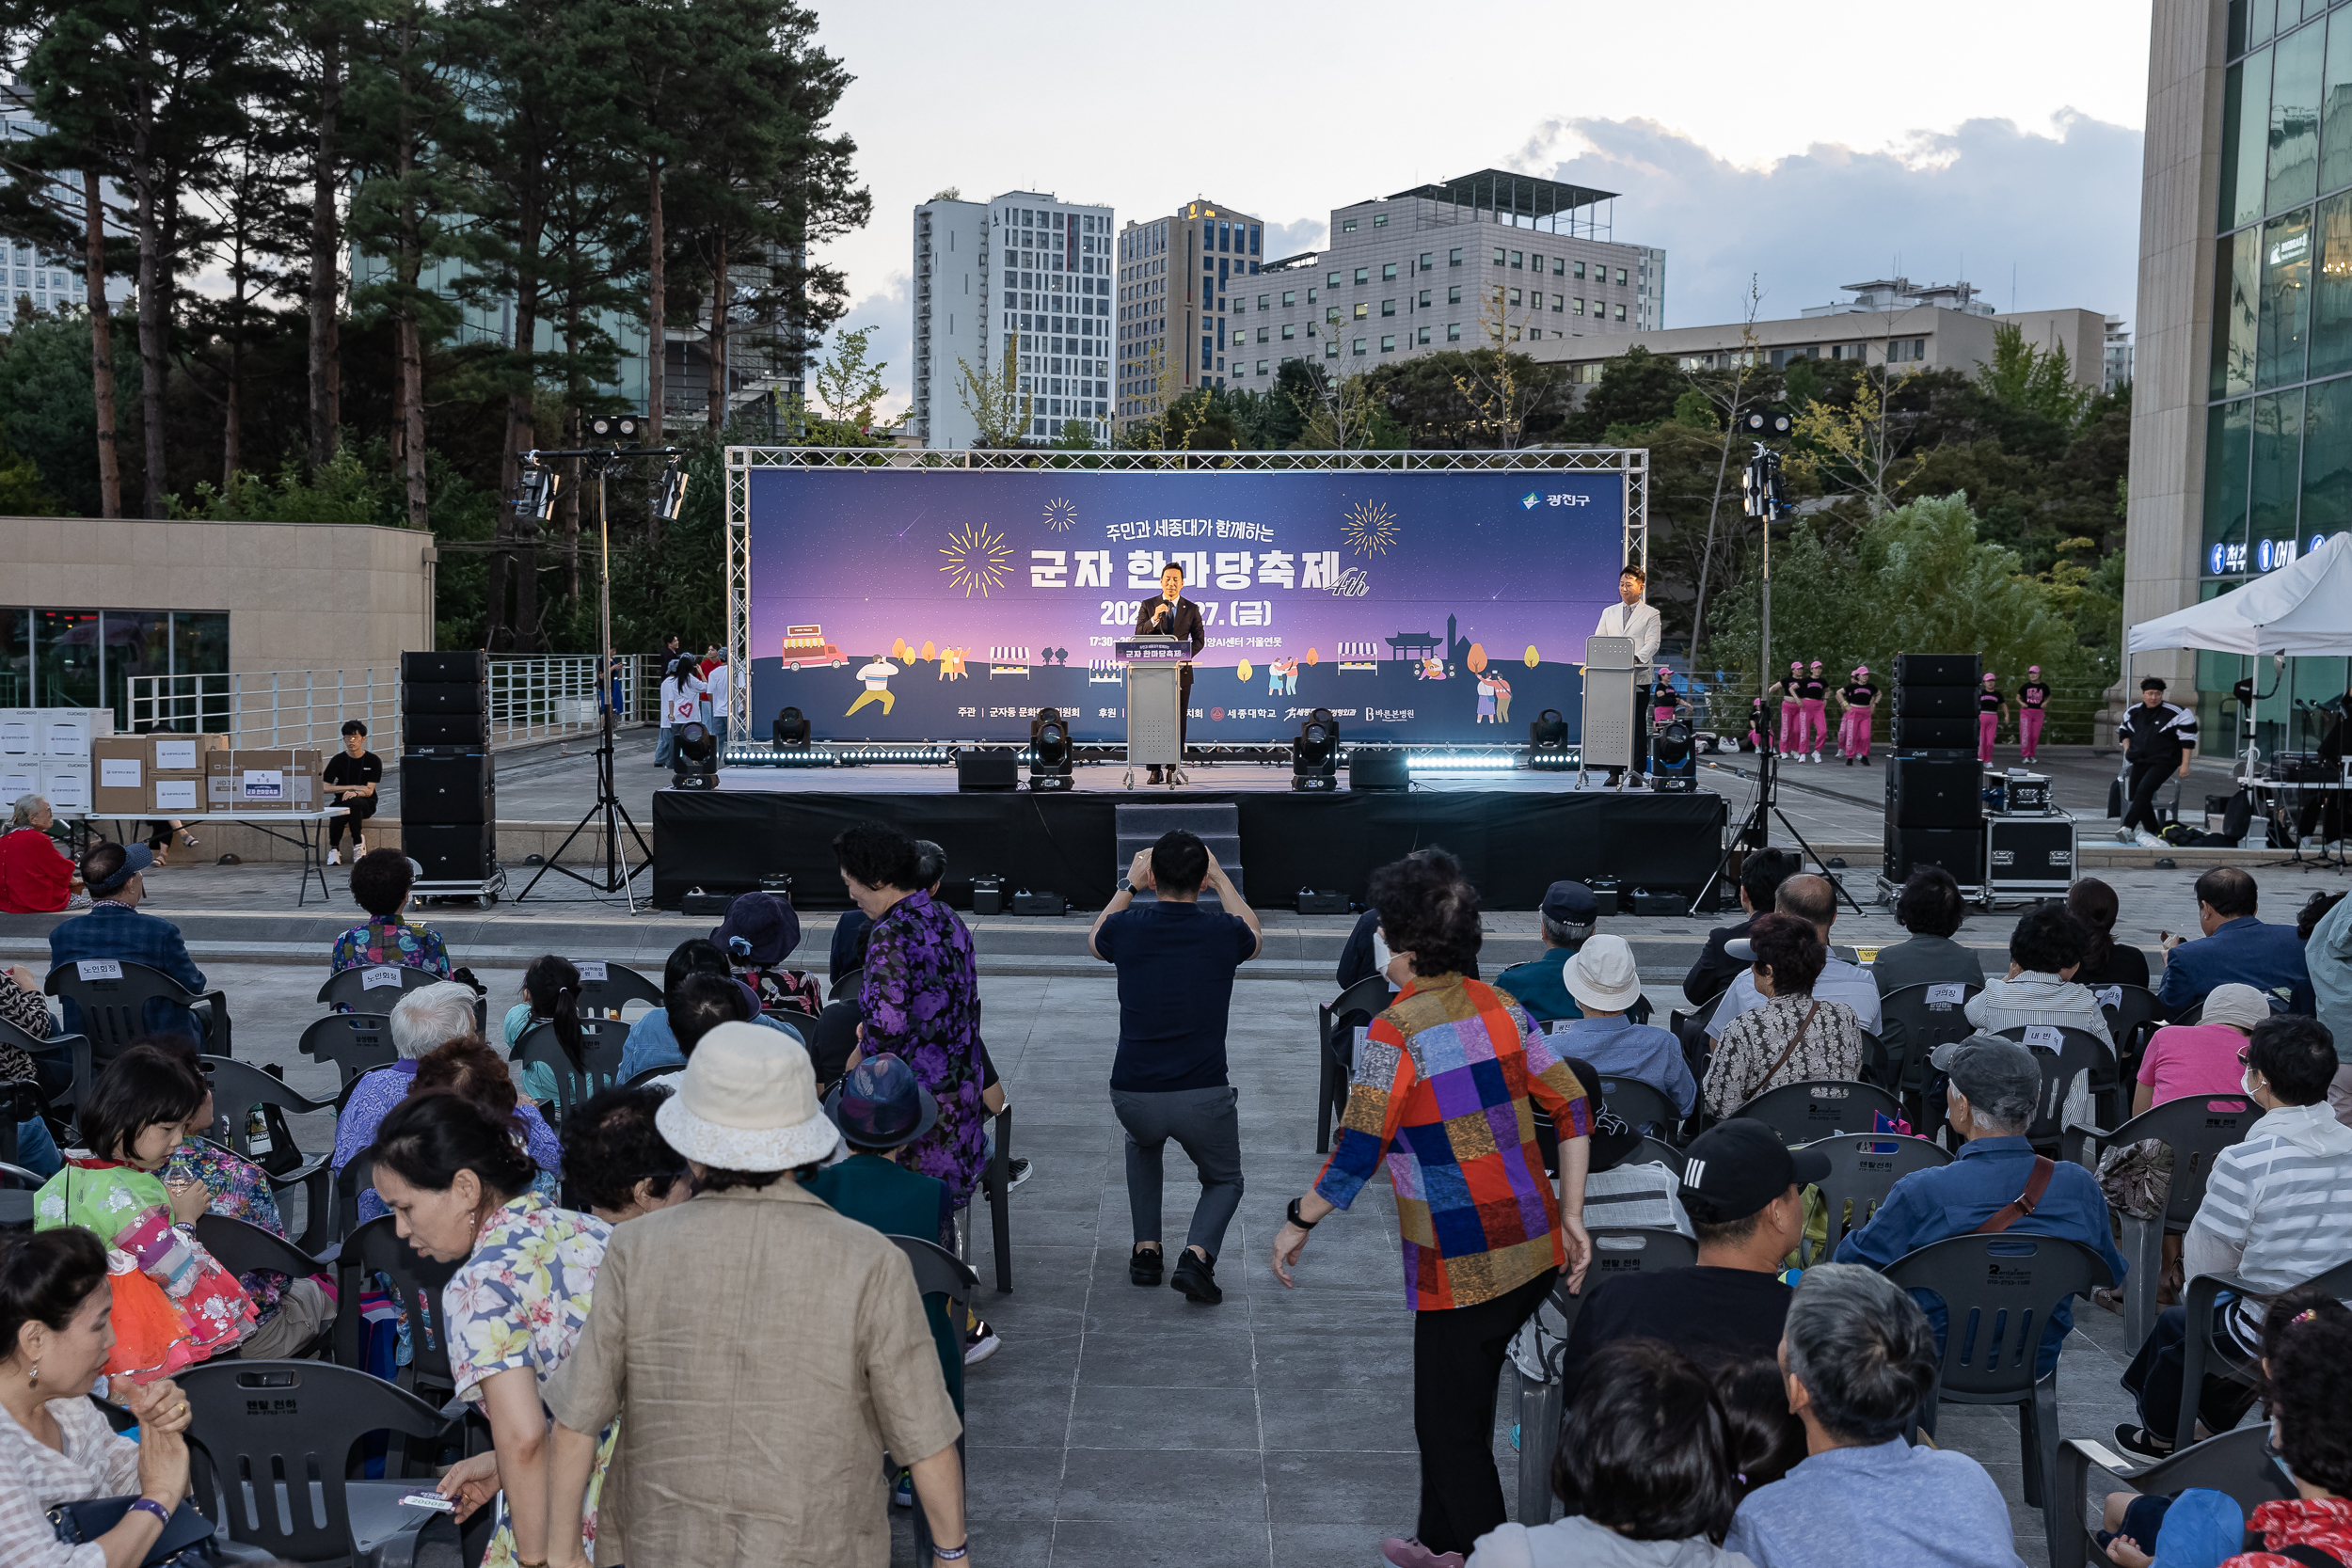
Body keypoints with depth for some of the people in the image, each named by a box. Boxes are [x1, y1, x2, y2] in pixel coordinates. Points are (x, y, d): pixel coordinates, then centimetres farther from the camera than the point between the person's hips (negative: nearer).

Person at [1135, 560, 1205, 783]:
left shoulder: (1191, 609, 6)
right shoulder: (1148, 606, 4)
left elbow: (1199, 639, 7)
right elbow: (1138, 636, -4)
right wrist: (1154, 619, -20)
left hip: (1181, 671, 1)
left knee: (1178, 721, 1)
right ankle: (1154, 769, 0)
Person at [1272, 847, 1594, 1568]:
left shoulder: (1394, 1034, -18)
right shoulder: (1499, 1007, 4)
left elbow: (1357, 1154, -21)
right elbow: (1573, 1109, 5)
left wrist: (1298, 1223, -7)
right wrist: (1572, 1217, 10)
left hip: (1463, 1267, -8)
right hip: (1535, 1251, 8)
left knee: (1452, 1428, 9)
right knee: (1453, 1407, 24)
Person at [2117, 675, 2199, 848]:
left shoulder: (2176, 713, -9)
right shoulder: (2133, 712, 7)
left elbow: (2188, 739, -6)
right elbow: (2124, 730, 25)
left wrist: (2185, 765, -9)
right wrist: (2128, 750, 11)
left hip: (2164, 762, -6)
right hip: (2139, 761, 6)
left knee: (2144, 790, -24)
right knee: (2134, 795, 2)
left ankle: (2128, 828, -33)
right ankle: (2152, 832, 16)